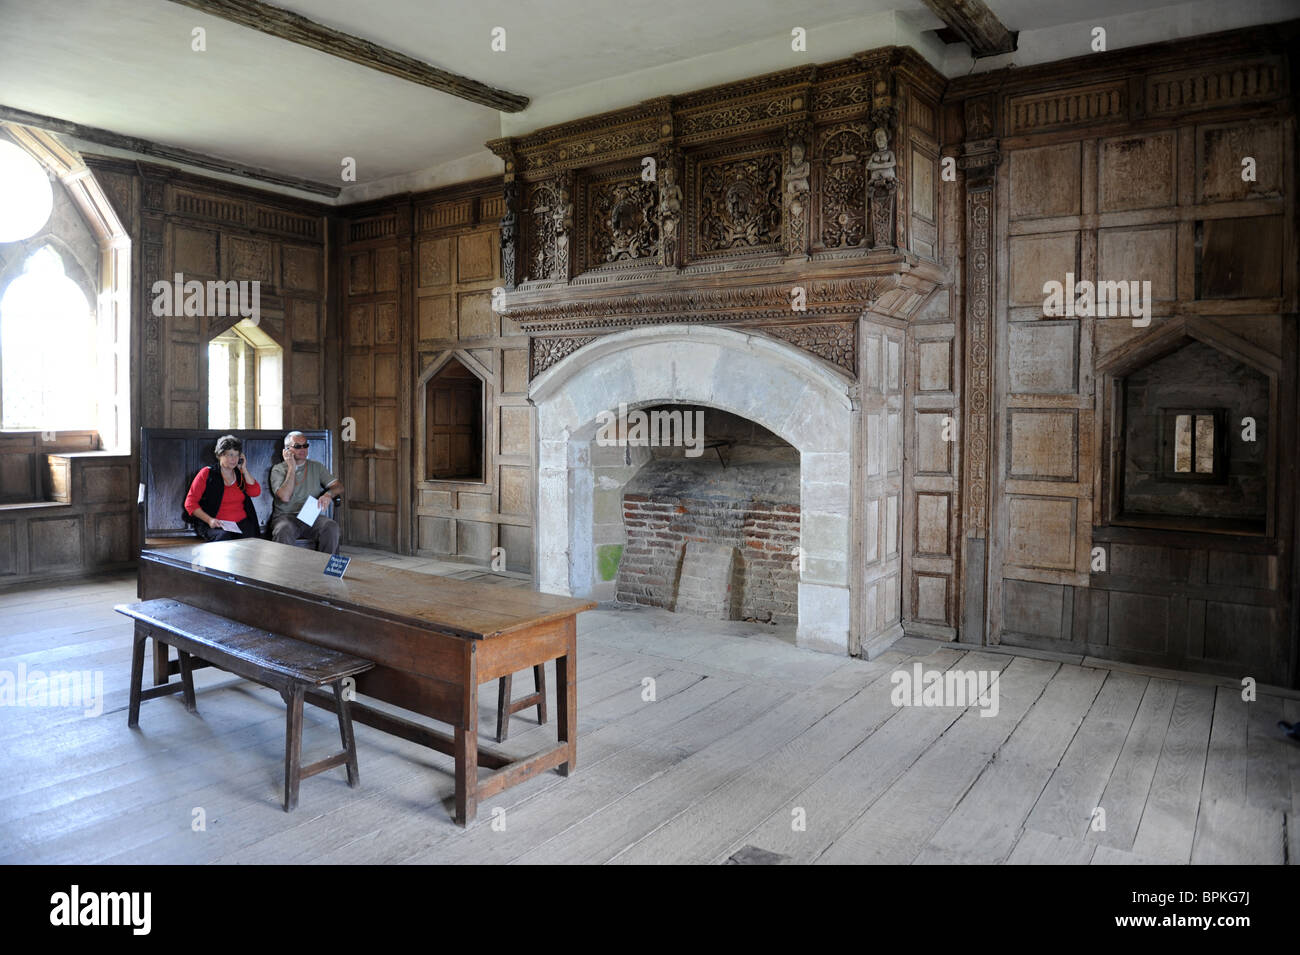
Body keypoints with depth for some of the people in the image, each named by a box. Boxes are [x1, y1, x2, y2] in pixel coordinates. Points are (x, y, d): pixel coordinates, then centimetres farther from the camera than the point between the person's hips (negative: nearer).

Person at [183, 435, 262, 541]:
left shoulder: (240, 474, 18)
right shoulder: (207, 474, 6)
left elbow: (255, 492, 4)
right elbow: (190, 503, 2)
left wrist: (244, 470, 5)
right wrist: (209, 520, -14)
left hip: (241, 523, 3)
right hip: (216, 525, -2)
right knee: (224, 537, -36)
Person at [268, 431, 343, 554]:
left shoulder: (317, 467, 18)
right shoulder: (278, 469, 9)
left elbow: (338, 486, 10)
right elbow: (285, 497, -8)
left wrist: (328, 494, -15)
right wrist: (291, 467, -2)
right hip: (286, 516, -2)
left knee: (331, 528, -31)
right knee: (283, 531, -38)